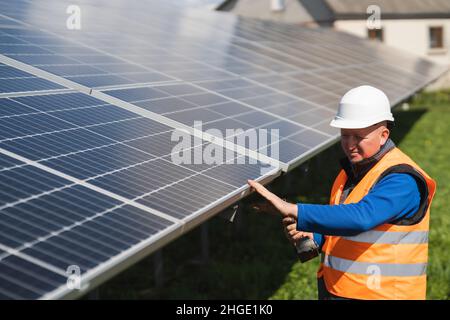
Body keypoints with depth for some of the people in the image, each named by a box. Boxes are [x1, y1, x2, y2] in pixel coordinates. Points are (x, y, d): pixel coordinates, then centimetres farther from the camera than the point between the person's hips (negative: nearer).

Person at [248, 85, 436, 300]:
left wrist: (292, 210, -37)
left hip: (378, 294, -8)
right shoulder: (350, 171, 10)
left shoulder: (401, 180, -18)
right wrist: (314, 237, 0)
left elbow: (360, 217, -35)